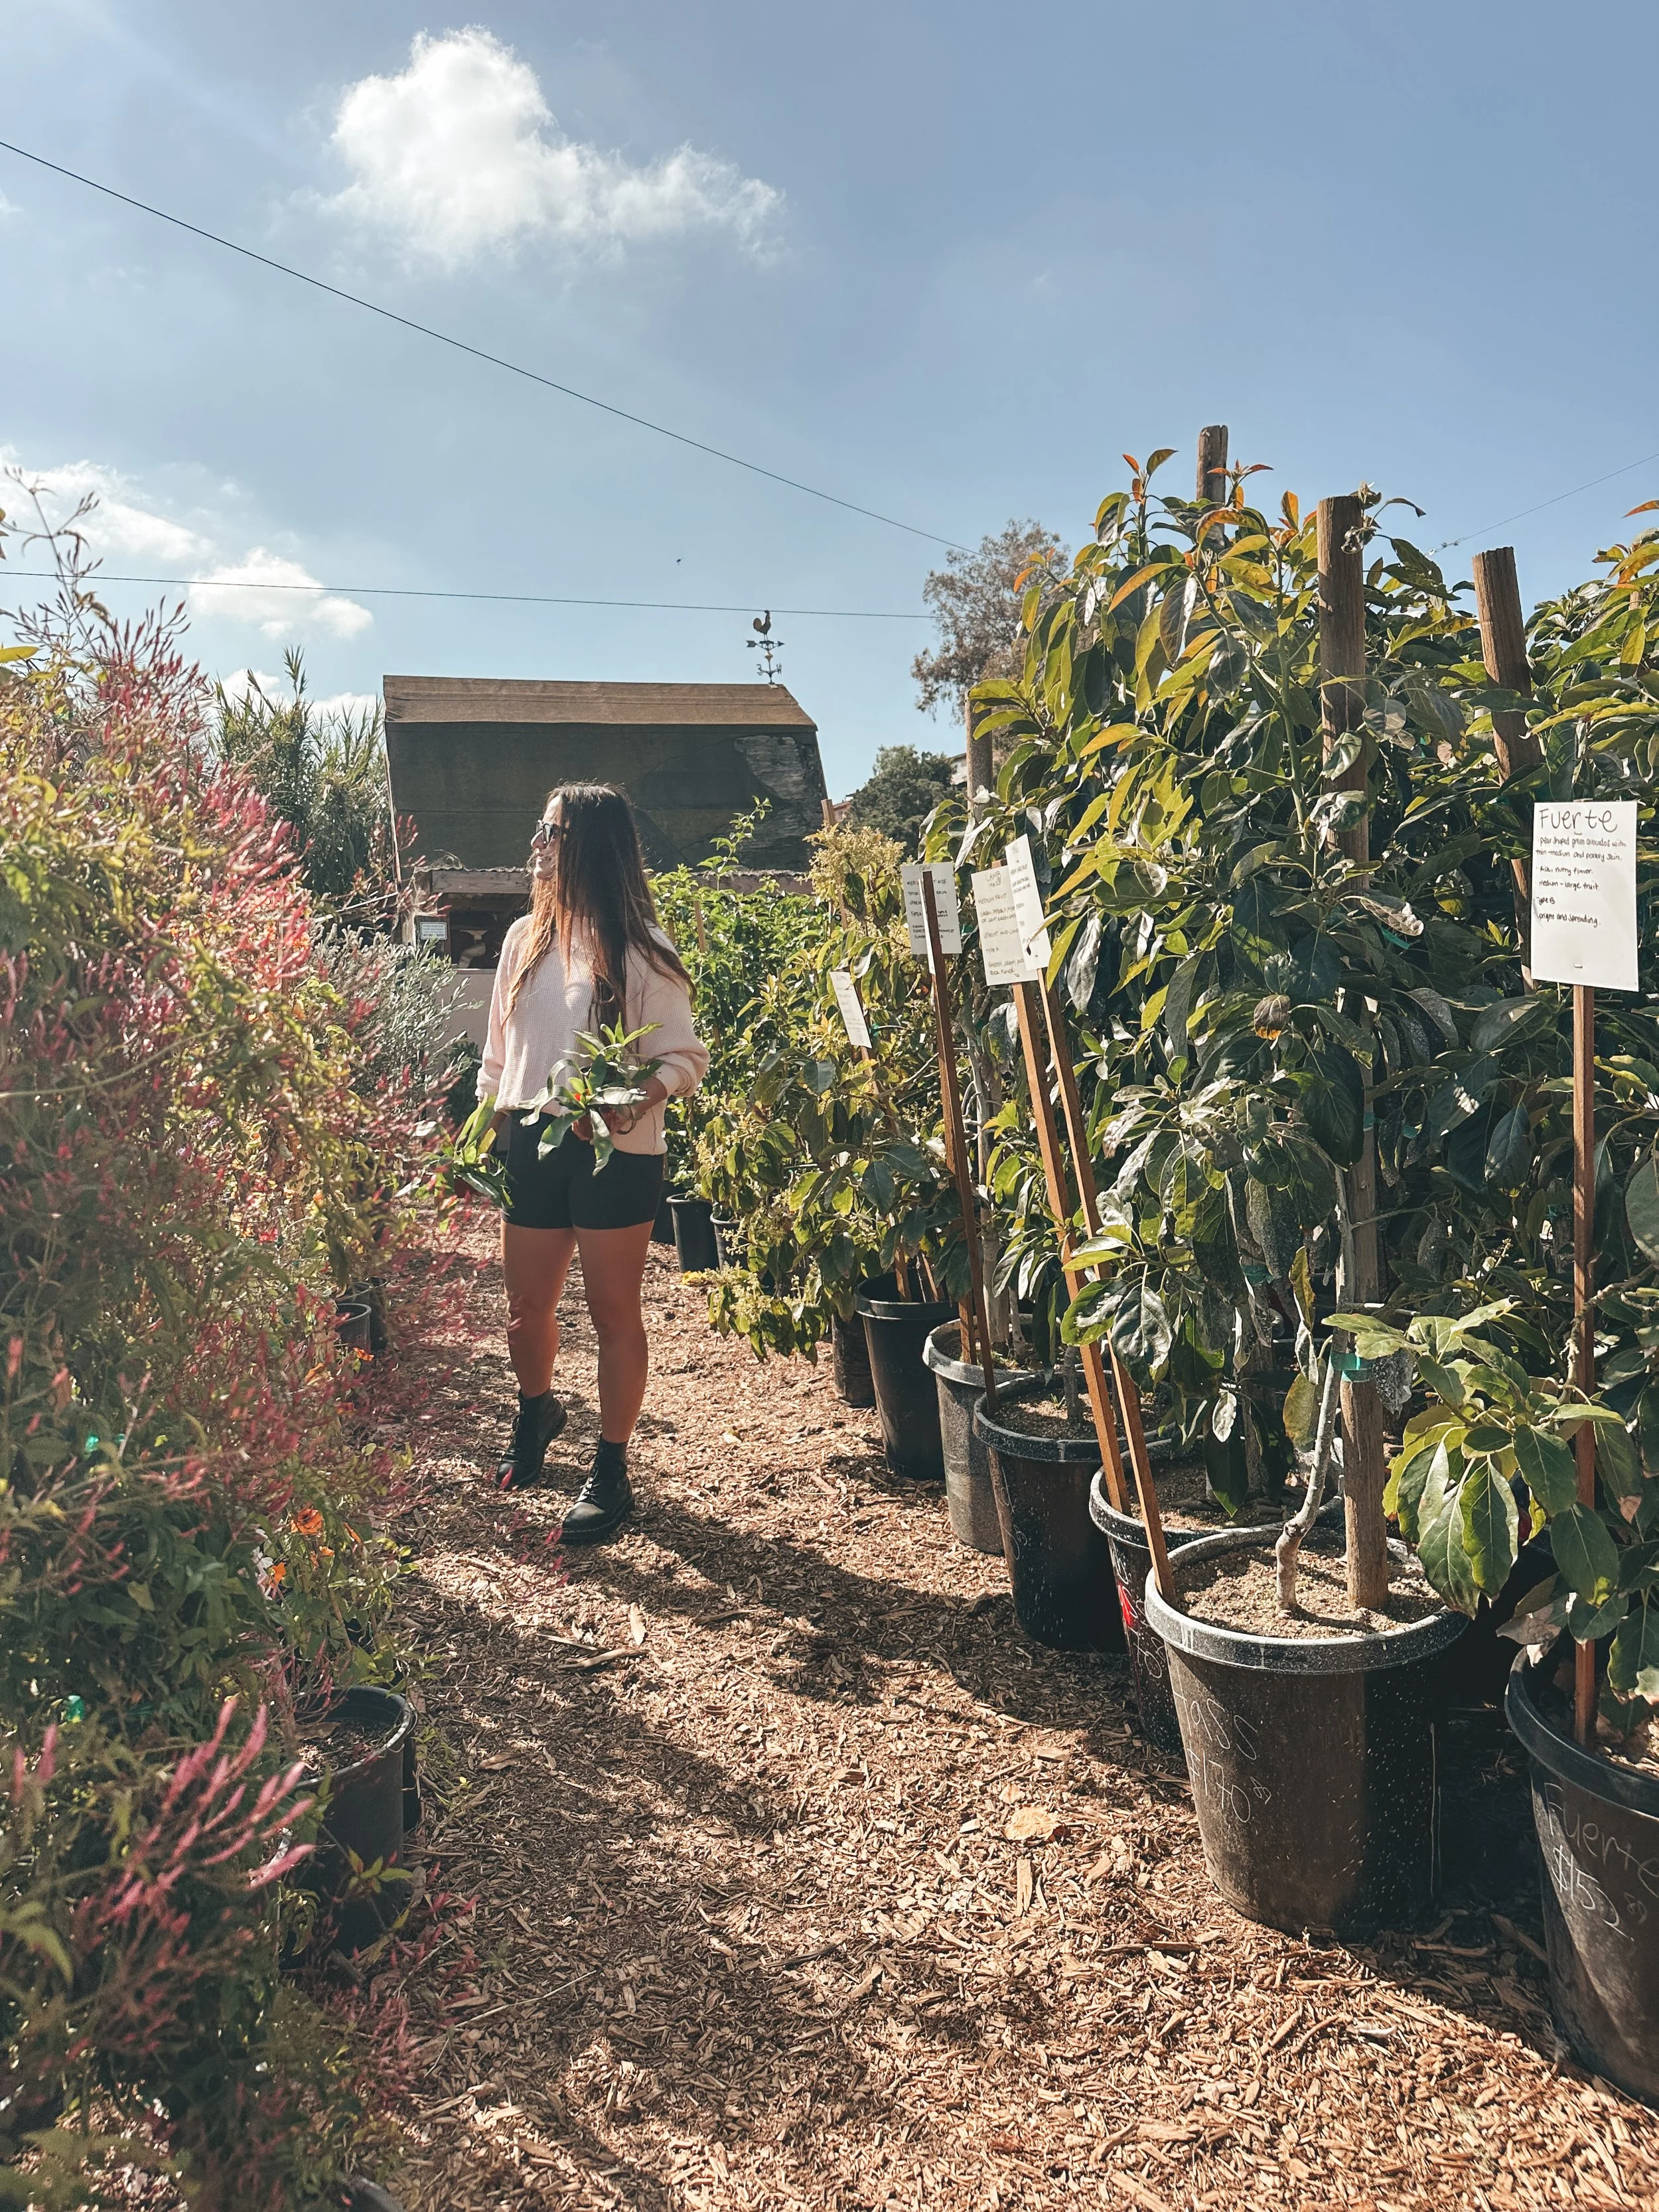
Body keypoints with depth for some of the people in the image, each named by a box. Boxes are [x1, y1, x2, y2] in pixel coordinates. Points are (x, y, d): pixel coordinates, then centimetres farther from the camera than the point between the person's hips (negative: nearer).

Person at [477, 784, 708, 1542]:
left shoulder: (639, 947, -8)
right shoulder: (525, 937, 9)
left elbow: (687, 1056, -9)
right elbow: (499, 1047, 16)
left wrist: (638, 1099, -27)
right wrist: (485, 1124, 10)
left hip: (615, 1156, -5)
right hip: (529, 1149, 5)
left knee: (613, 1313, 5)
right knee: (526, 1309, 15)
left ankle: (611, 1467, 20)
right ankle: (536, 1412, 46)